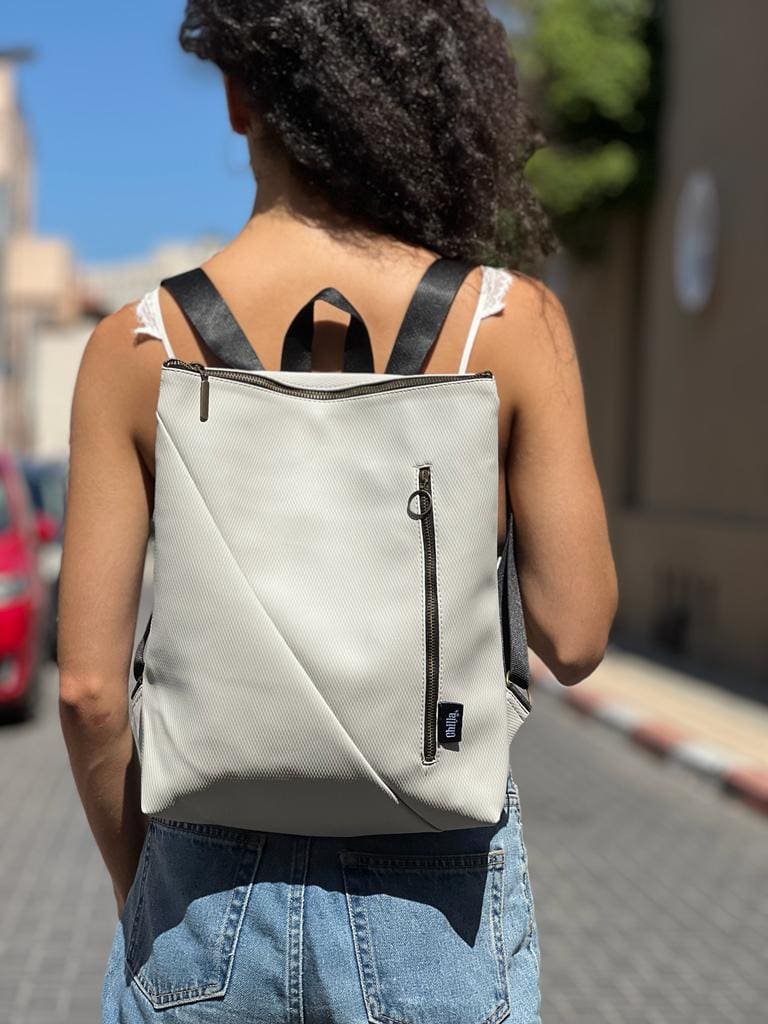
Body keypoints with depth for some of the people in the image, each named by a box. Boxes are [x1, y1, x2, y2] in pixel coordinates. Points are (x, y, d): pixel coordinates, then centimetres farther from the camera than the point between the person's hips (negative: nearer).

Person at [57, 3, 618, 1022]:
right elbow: (575, 636, -8)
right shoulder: (511, 319, -11)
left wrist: (139, 886, 8)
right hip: (437, 896, 0)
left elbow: (89, 686, -8)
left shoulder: (140, 343, -9)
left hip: (216, 888, 1)